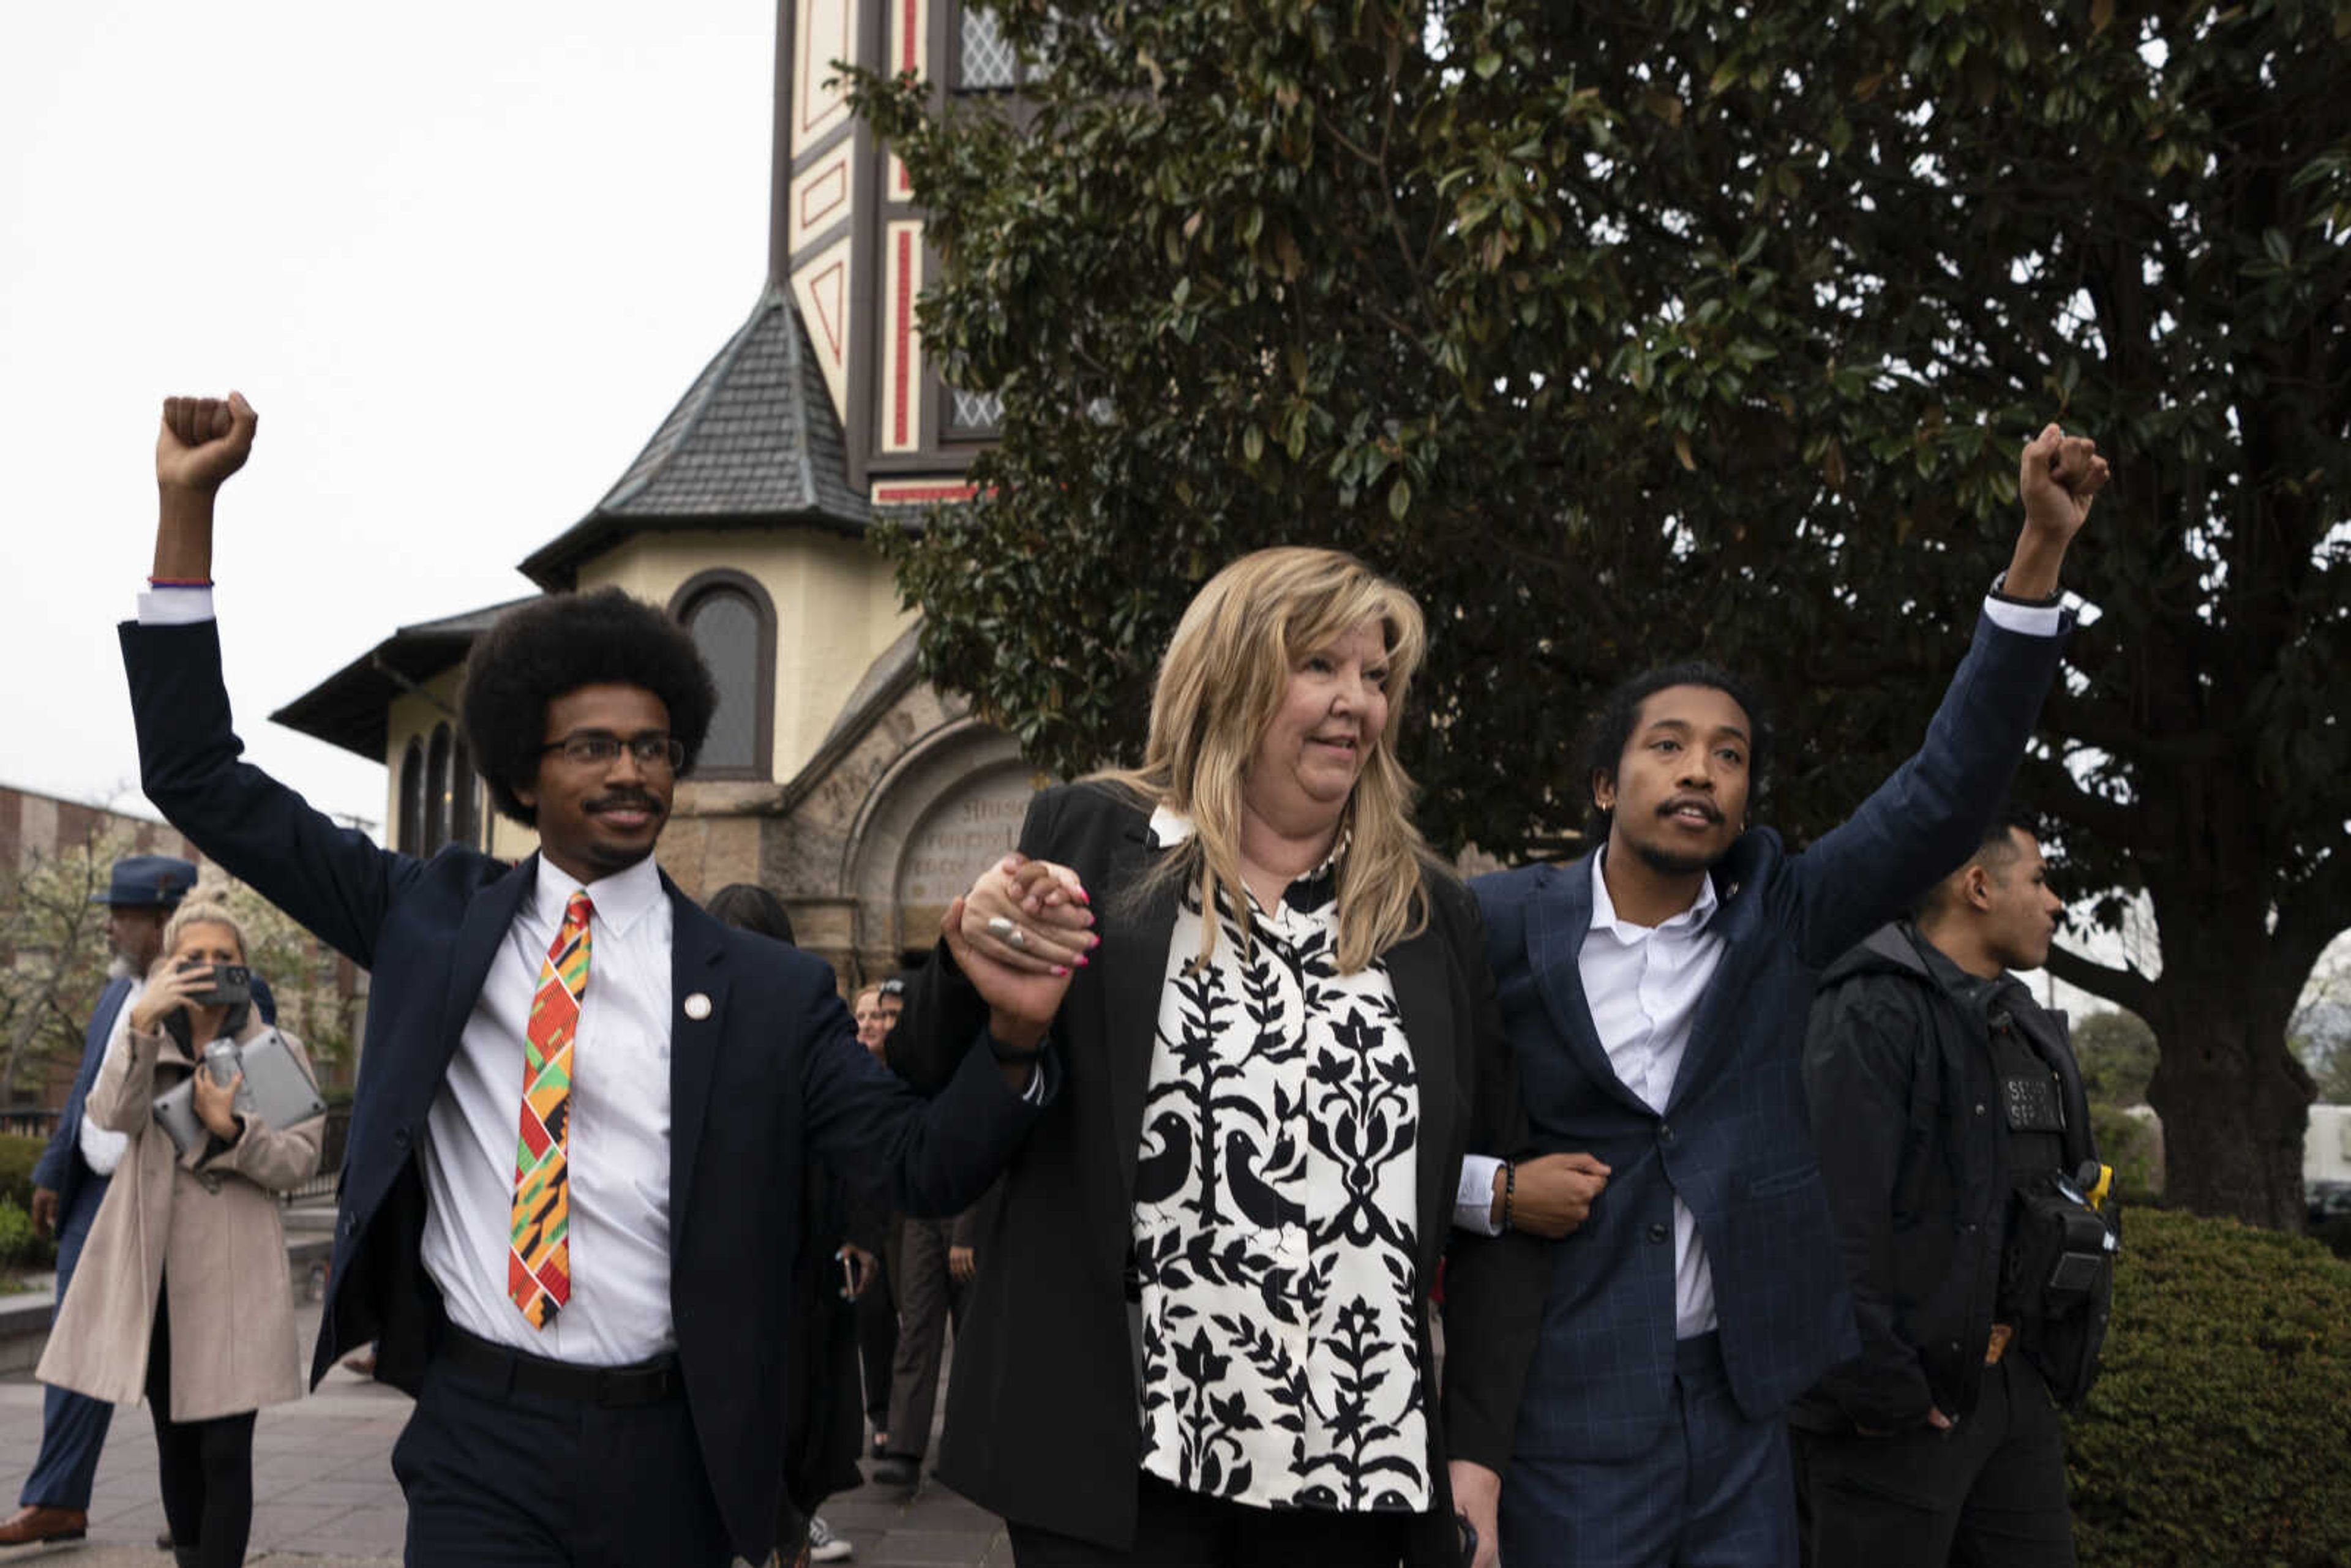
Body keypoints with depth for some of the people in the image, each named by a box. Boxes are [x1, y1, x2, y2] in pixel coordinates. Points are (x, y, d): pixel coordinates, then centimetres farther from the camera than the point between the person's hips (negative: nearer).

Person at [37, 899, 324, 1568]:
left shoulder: (278, 1052, 4)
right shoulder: (144, 1044, 10)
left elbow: (302, 1162, -2)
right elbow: (114, 1114, -12)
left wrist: (230, 1127, -17)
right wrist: (143, 1022, -23)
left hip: (233, 1276, -3)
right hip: (155, 1272, 3)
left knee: (224, 1450, -6)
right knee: (175, 1445, 12)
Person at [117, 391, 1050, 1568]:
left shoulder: (768, 993, 0)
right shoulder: (434, 919, 4)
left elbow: (923, 1166, -4)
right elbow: (205, 785, 5)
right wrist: (186, 509, -2)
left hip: (669, 1460, 0)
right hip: (479, 1441, 0)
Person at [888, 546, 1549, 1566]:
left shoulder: (1433, 916, 8)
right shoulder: (1090, 840, 0)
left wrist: (1478, 1448, 2)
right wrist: (989, 997, -15)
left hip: (1356, 1465, 3)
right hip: (1118, 1460, -2)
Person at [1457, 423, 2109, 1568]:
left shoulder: (1775, 918, 3)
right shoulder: (1505, 923, -4)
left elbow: (1945, 795, -4)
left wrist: (2042, 549, -10)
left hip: (1740, 1400, 3)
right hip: (1564, 1400, -3)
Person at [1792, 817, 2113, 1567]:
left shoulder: (2024, 1026, 15)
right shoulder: (1870, 1013, -15)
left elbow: (2068, 1191, 19)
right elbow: (1836, 1216, -22)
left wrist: (2059, 1361, 11)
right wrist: (1877, 1389, -22)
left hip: (2012, 1383, 9)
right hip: (1900, 1395, -8)